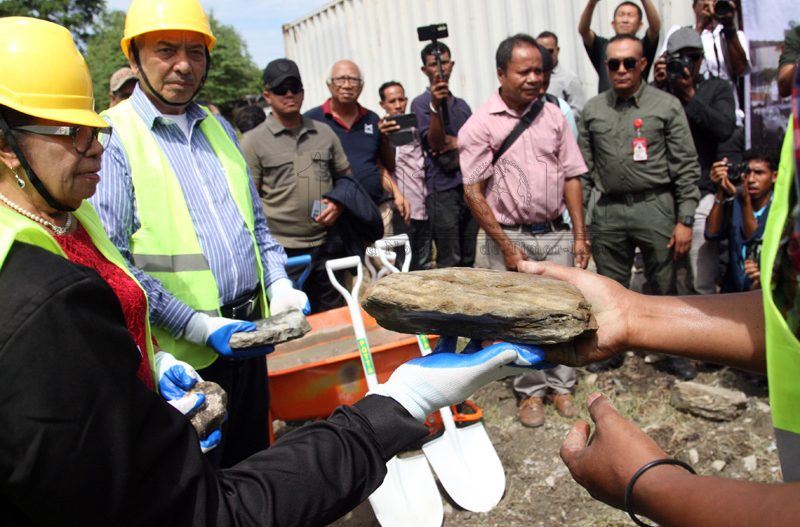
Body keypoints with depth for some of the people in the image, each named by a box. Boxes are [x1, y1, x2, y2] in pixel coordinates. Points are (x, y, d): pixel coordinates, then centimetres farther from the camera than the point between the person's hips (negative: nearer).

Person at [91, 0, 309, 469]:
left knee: (252, 462, 22)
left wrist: (280, 286, 1)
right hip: (182, 355, -6)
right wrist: (199, 327, -21)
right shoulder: (111, 137, -10)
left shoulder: (220, 128, 12)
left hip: (247, 337, 6)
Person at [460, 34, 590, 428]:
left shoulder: (552, 116, 5)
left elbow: (571, 178, 7)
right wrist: (507, 247, -10)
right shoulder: (481, 124, -7)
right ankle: (530, 391, 22)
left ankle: (560, 384, 25)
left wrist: (580, 236, 2)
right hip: (509, 236, -3)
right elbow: (473, 191, -9)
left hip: (556, 234, 3)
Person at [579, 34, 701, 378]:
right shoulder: (592, 110, 8)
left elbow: (686, 168, -1)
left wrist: (685, 220, -6)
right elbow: (584, 168, 9)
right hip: (609, 211, 2)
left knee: (664, 287, 8)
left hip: (655, 208, -2)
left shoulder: (667, 106, 0)